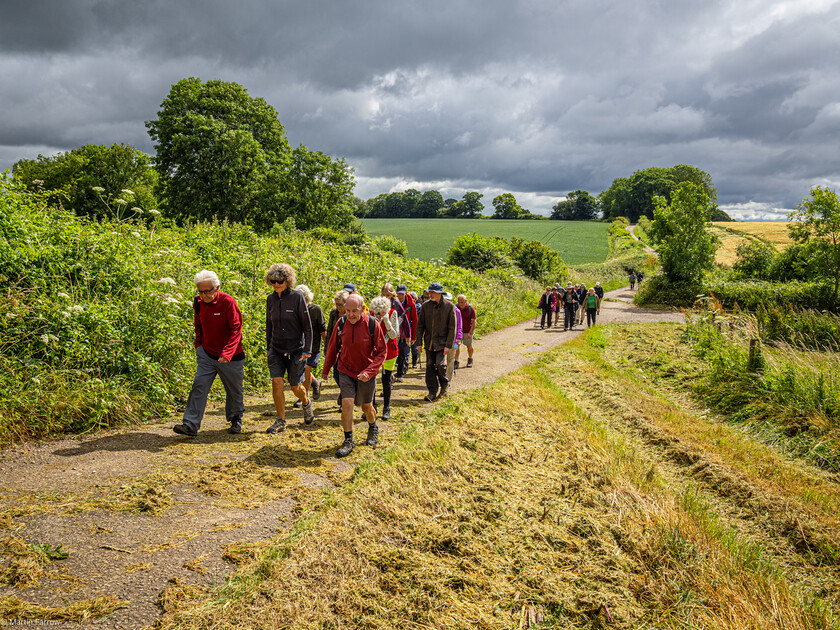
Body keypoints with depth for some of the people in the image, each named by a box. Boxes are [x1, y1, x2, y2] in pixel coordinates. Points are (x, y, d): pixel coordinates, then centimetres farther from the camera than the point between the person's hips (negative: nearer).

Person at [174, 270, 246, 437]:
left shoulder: (228, 302, -18)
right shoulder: (198, 303, 0)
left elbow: (236, 329, -22)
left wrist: (227, 352, -32)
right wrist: (199, 346, 12)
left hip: (231, 357, -4)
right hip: (206, 354, 4)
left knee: (234, 391, 11)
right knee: (199, 387, -6)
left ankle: (236, 419, 33)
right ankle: (190, 425, -5)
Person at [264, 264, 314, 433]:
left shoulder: (297, 298, -11)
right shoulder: (270, 299, 2)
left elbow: (307, 325, -9)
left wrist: (307, 350, -13)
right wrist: (268, 347, 15)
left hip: (296, 349, -3)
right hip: (276, 349, 3)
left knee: (295, 386, 4)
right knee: (276, 382, -10)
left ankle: (306, 403, 38)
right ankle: (280, 421, 2)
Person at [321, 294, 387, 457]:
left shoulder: (372, 324, -19)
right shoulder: (341, 323, -10)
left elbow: (382, 351, -12)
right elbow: (333, 347, 5)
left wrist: (368, 372, -23)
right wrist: (326, 369, 14)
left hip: (366, 374, -1)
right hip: (346, 371, 1)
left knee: (366, 407, 14)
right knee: (347, 403, -11)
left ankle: (373, 429, 45)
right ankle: (348, 441, 4)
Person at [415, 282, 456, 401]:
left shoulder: (449, 306, -7)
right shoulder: (426, 306, 1)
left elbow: (452, 328, -6)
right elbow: (420, 325, 6)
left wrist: (448, 345, -11)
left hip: (442, 342, -3)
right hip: (429, 342, 3)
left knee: (440, 364, -13)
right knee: (430, 366, 3)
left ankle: (444, 385, 15)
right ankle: (432, 391, 12)